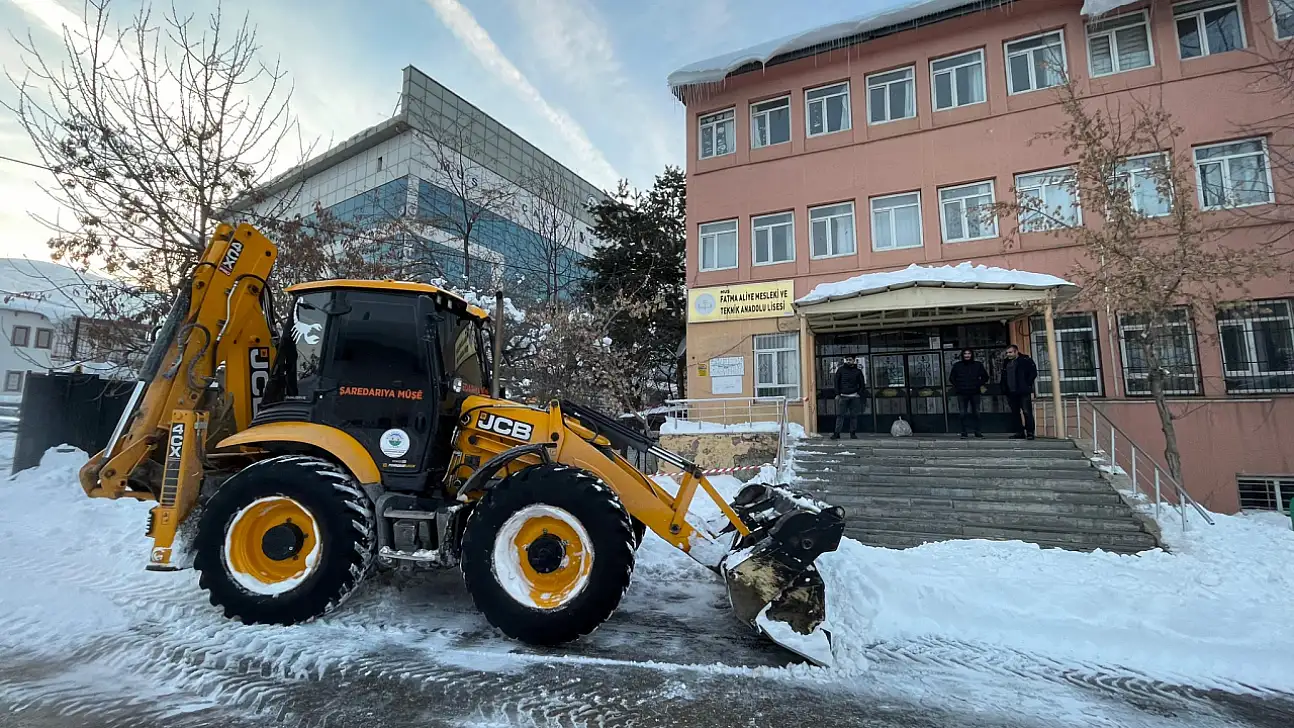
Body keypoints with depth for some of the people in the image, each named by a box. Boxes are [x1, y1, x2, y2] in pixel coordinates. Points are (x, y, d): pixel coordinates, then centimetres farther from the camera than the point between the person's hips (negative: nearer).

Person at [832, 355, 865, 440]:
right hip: (843, 396, -1)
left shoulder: (858, 371, 7)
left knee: (854, 416, 3)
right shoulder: (841, 369, 5)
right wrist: (837, 394, -1)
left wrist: (859, 393, -1)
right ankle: (837, 433, -5)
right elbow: (837, 382, 7)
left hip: (854, 396, 1)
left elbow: (862, 384, 13)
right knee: (840, 415, -4)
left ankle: (853, 433, 11)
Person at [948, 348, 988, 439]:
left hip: (975, 393, 1)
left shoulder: (978, 365, 7)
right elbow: (951, 378, 14)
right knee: (963, 414, -1)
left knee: (976, 413, 4)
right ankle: (963, 433, 3)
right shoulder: (957, 365, 5)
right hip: (962, 394, -1)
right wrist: (957, 386, 5)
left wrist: (979, 384, 5)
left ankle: (978, 432, 13)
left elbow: (985, 377, 15)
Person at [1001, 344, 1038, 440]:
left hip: (1024, 392, -6)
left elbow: (1033, 373, -6)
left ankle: (1030, 432, -3)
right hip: (1011, 393, 6)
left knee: (1027, 412, -8)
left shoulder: (1026, 360, -1)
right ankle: (1020, 432, 11)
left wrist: (1027, 385, -10)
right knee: (1015, 413, 6)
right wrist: (1004, 389, 11)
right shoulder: (1006, 363, 18)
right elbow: (1003, 377, 22)